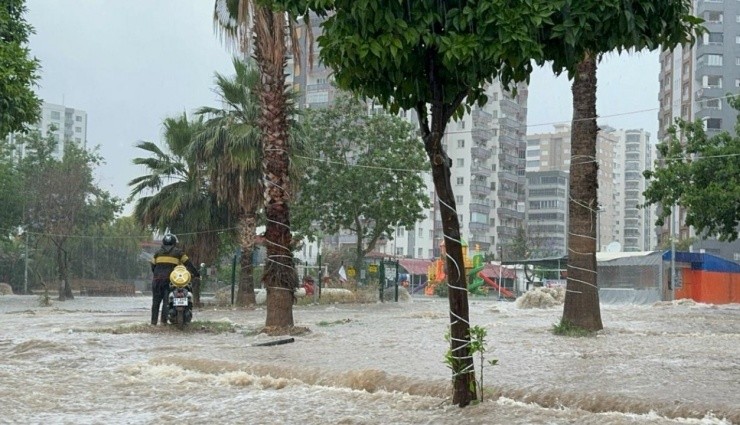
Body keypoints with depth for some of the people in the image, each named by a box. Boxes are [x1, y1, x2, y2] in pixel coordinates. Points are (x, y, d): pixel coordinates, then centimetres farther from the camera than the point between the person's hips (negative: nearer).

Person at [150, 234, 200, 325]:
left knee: (156, 301, 6)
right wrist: (196, 274, 10)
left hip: (157, 279, 2)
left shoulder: (158, 252, 15)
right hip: (170, 279, -2)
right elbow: (188, 263, 6)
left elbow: (153, 266, 12)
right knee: (166, 301, -1)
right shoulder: (178, 252, 9)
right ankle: (164, 320, -8)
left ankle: (154, 321, 2)